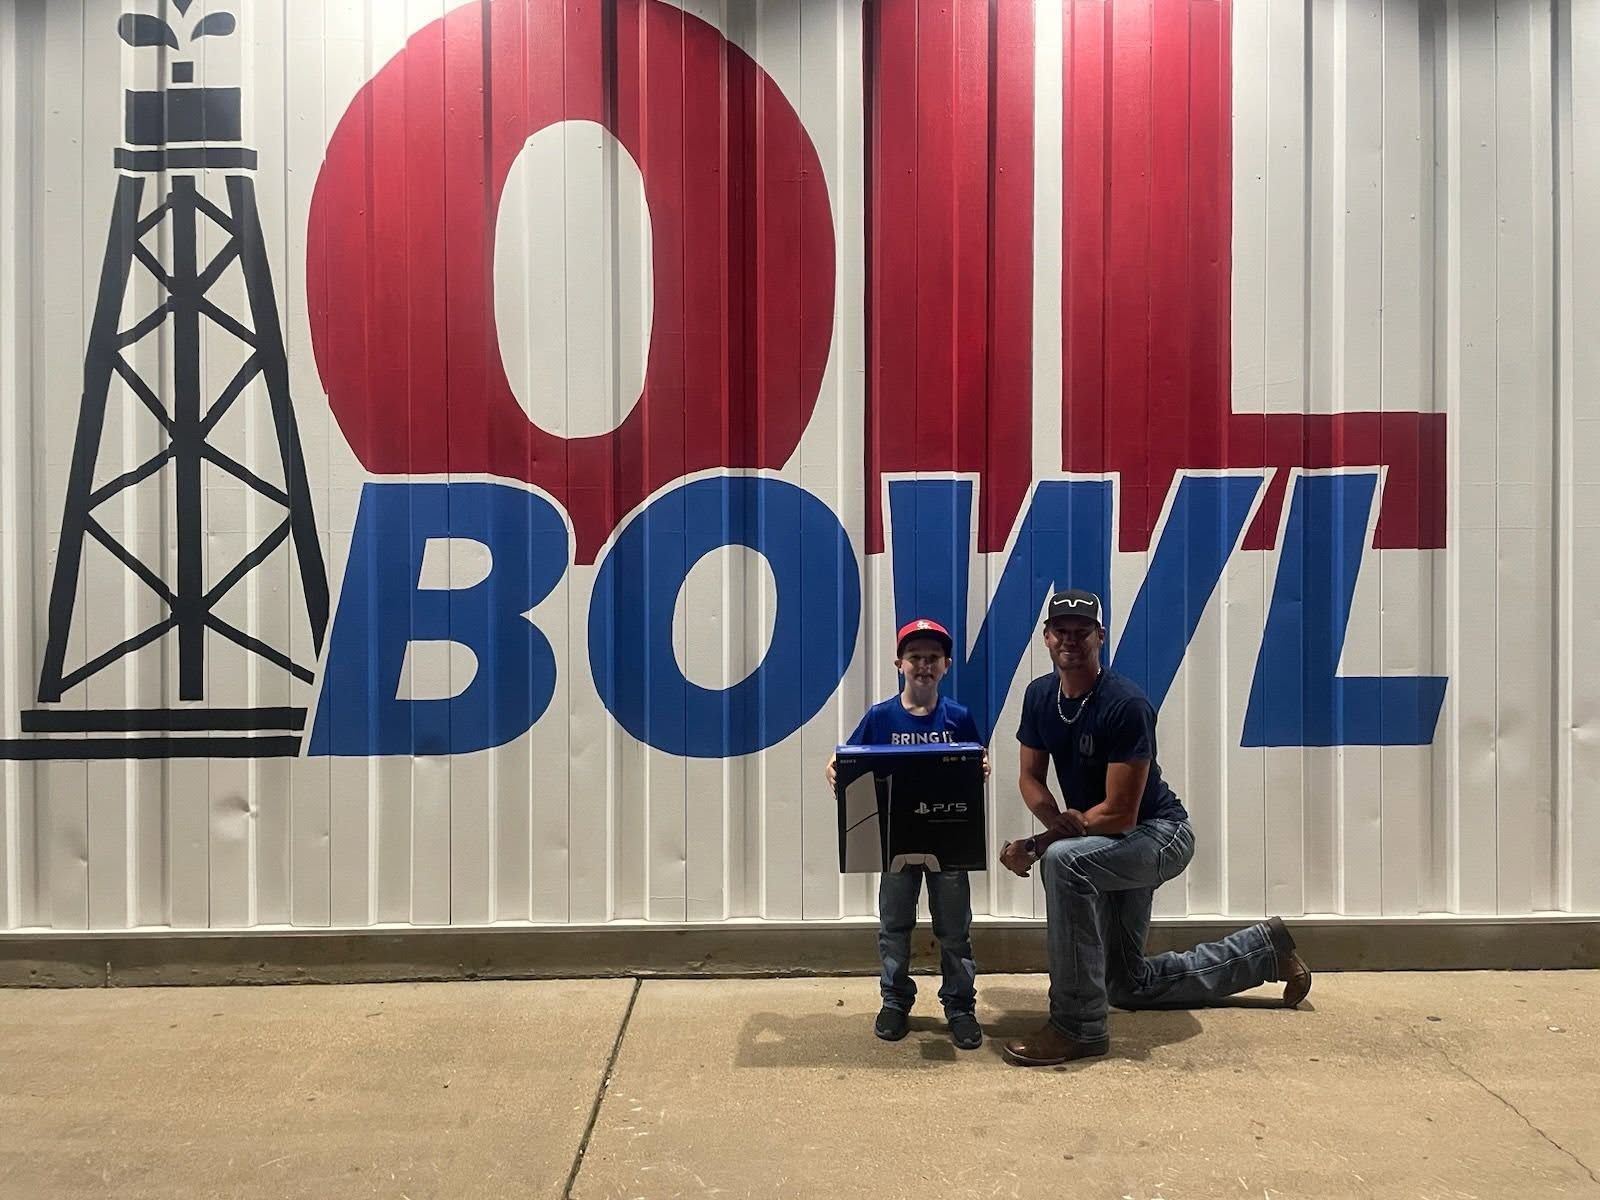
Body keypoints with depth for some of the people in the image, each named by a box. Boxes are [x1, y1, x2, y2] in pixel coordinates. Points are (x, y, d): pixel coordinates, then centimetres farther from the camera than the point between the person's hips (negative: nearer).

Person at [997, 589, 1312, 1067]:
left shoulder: (1125, 705, -27)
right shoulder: (1039, 695, -5)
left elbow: (1119, 814, -28)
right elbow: (1030, 777, 1)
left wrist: (1038, 845, -29)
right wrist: (1059, 823, -20)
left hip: (1159, 834, -8)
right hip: (1111, 847, 8)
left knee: (1064, 860, -38)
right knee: (1128, 986, 18)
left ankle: (1078, 1027, -26)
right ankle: (1265, 949, 37)